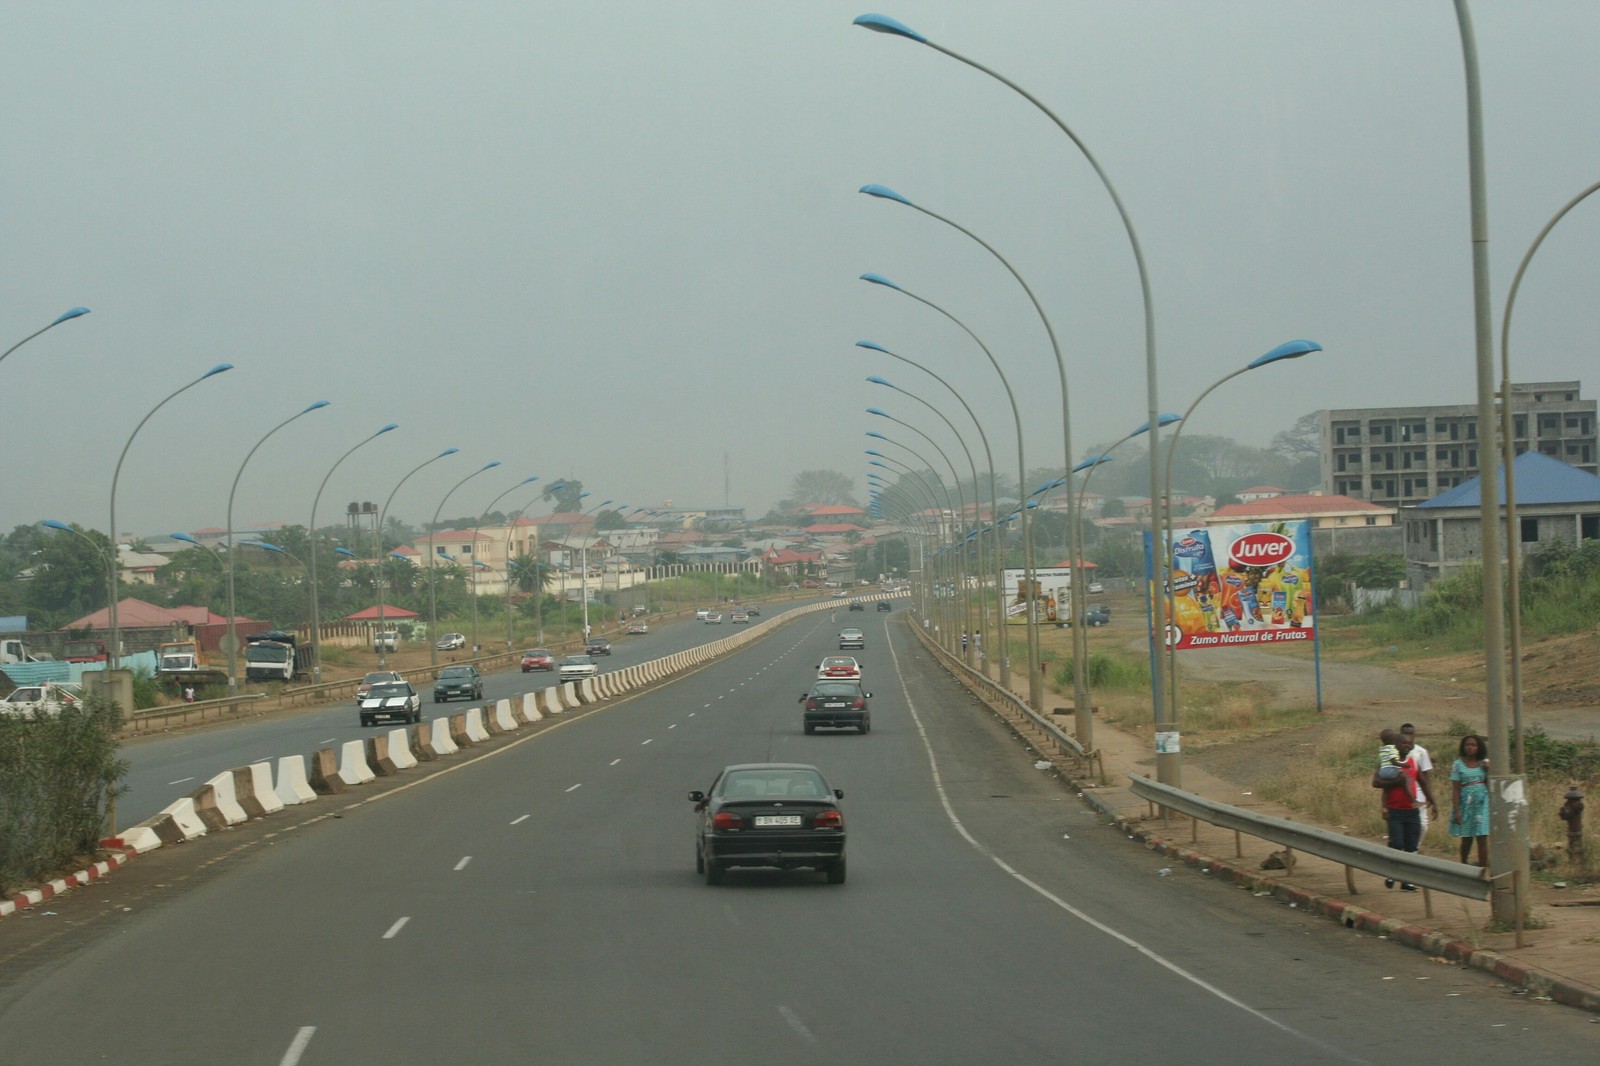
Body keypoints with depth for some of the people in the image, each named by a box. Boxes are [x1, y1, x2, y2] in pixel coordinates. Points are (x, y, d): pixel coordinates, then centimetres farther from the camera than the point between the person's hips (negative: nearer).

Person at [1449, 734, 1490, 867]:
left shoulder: (1484, 763, 6)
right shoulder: (1458, 765, -1)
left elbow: (1490, 785, 7)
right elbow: (1455, 789, -3)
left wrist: (1489, 771, -8)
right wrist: (1456, 811, -9)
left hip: (1482, 804, 1)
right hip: (1466, 804, -1)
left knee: (1482, 839, -6)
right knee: (1466, 839, 9)